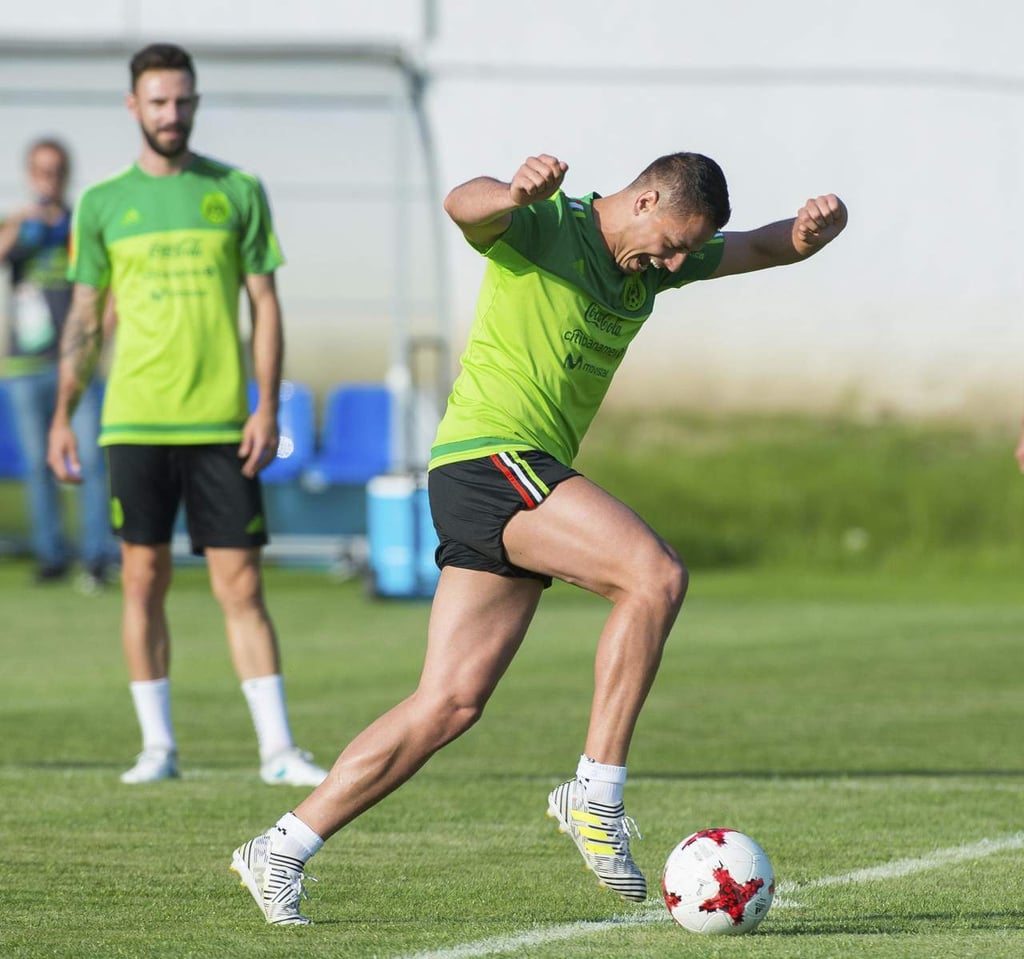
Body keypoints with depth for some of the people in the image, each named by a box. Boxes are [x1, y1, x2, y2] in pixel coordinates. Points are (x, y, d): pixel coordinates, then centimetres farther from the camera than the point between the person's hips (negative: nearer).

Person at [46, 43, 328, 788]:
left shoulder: (238, 192, 6)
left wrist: (268, 407, -3)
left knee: (241, 585, -3)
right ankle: (158, 745, 10)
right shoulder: (103, 204, 8)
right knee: (145, 580, 2)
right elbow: (84, 319, 12)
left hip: (220, 422, -1)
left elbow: (265, 305, 6)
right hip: (135, 422, 1)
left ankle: (277, 748, -2)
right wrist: (63, 417, 7)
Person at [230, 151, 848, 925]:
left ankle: (282, 850, 6)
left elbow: (770, 247, 18)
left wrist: (814, 226, -7)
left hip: (534, 475, 9)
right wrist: (517, 193, -54)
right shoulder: (543, 226, -10)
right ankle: (595, 795, -20)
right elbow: (464, 205, -30)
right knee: (656, 575, -24)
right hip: (488, 456, -9)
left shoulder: (656, 262, 15)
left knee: (451, 703, 2)